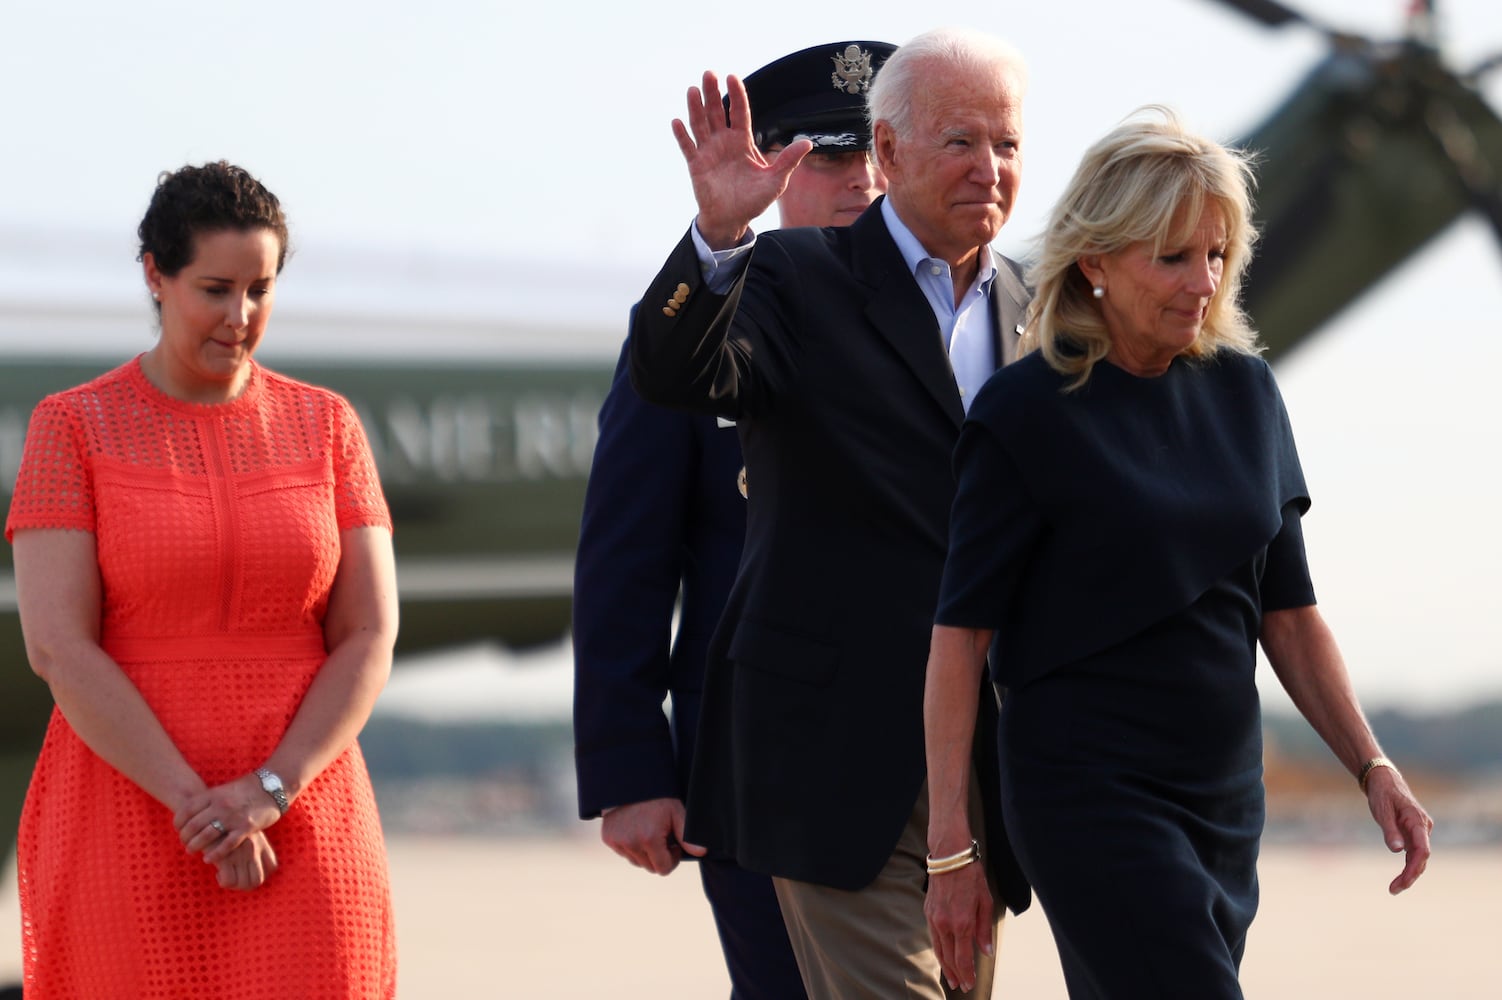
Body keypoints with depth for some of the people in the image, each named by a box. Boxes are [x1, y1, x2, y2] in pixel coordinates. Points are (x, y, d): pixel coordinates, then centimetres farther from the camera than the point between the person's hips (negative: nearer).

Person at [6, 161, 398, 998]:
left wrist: (268, 792, -12)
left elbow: (370, 638, 2)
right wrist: (197, 805, -15)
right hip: (129, 825, -2)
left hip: (298, 826, 2)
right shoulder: (74, 427, 1)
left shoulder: (326, 426, 8)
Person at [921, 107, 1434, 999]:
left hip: (1225, 794, 6)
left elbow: (1288, 612, 14)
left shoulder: (1245, 391, 8)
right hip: (1090, 791, -6)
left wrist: (1372, 766, 4)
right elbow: (960, 636, -8)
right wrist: (951, 847, -12)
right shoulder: (1027, 413, -8)